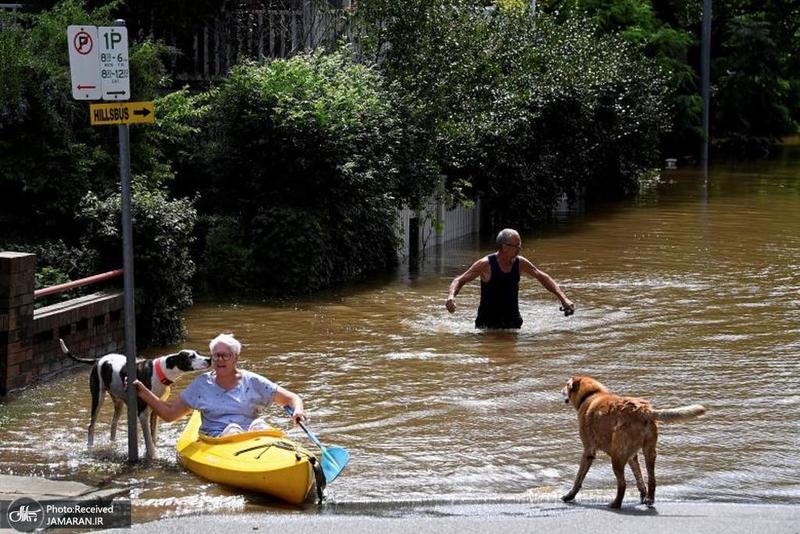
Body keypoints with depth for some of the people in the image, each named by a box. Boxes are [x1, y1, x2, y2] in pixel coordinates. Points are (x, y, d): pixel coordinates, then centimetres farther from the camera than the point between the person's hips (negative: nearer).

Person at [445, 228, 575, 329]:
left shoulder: (520, 263, -1)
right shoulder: (486, 264, -14)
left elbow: (543, 278, 11)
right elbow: (459, 281, -13)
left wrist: (563, 299, 4)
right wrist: (451, 296, -35)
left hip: (512, 321, 4)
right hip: (487, 323, -4)